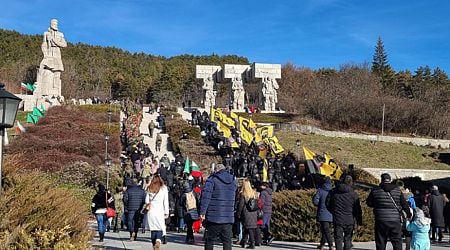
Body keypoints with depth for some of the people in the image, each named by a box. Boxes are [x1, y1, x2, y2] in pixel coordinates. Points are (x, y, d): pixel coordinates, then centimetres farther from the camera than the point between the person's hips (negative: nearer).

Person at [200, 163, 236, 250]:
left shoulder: (212, 179, -5)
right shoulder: (232, 181, 14)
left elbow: (206, 196, -13)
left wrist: (202, 212, -13)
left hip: (214, 217, -4)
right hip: (229, 218, 4)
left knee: (209, 239, 7)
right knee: (227, 240, 7)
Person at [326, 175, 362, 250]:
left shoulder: (333, 192, 1)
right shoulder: (353, 194, -4)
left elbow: (328, 204, 8)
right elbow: (357, 209, -3)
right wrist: (359, 222, 4)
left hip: (337, 220, 1)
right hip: (349, 221, -1)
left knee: (338, 239, 4)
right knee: (347, 239, 12)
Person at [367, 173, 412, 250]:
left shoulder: (375, 190, -1)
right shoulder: (397, 190, 1)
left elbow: (369, 203, 5)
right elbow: (404, 203, 5)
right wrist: (408, 213, 21)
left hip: (380, 221, 0)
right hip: (395, 220, 0)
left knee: (380, 243, 8)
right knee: (397, 242, 8)